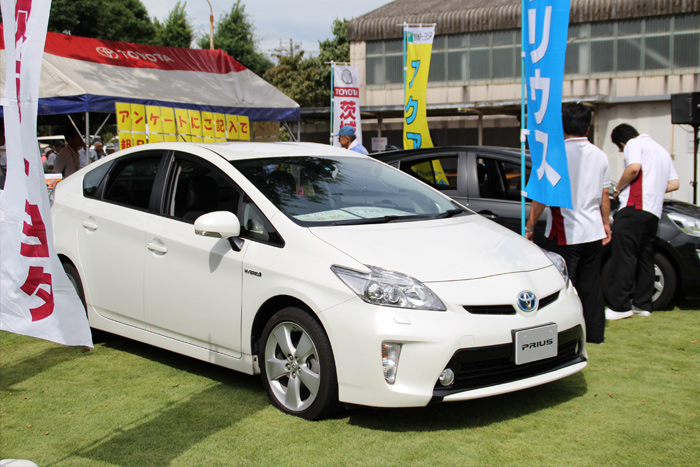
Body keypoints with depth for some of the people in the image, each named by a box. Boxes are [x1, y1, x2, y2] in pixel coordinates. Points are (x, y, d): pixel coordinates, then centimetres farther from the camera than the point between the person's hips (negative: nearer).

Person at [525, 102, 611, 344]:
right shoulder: (600, 156, 7)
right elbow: (604, 195, 14)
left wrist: (529, 226, -6)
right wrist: (606, 224, 26)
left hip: (566, 232, -6)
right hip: (593, 231, 6)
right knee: (591, 284, 14)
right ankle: (595, 333, 21)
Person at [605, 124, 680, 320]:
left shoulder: (634, 144, 3)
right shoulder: (662, 150, 27)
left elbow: (634, 167, -16)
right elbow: (674, 183, 23)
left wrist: (618, 188, -3)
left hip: (635, 207, -9)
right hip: (654, 211, 9)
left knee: (623, 258, -9)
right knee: (644, 257, 13)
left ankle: (620, 306, -11)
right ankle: (642, 304, 15)